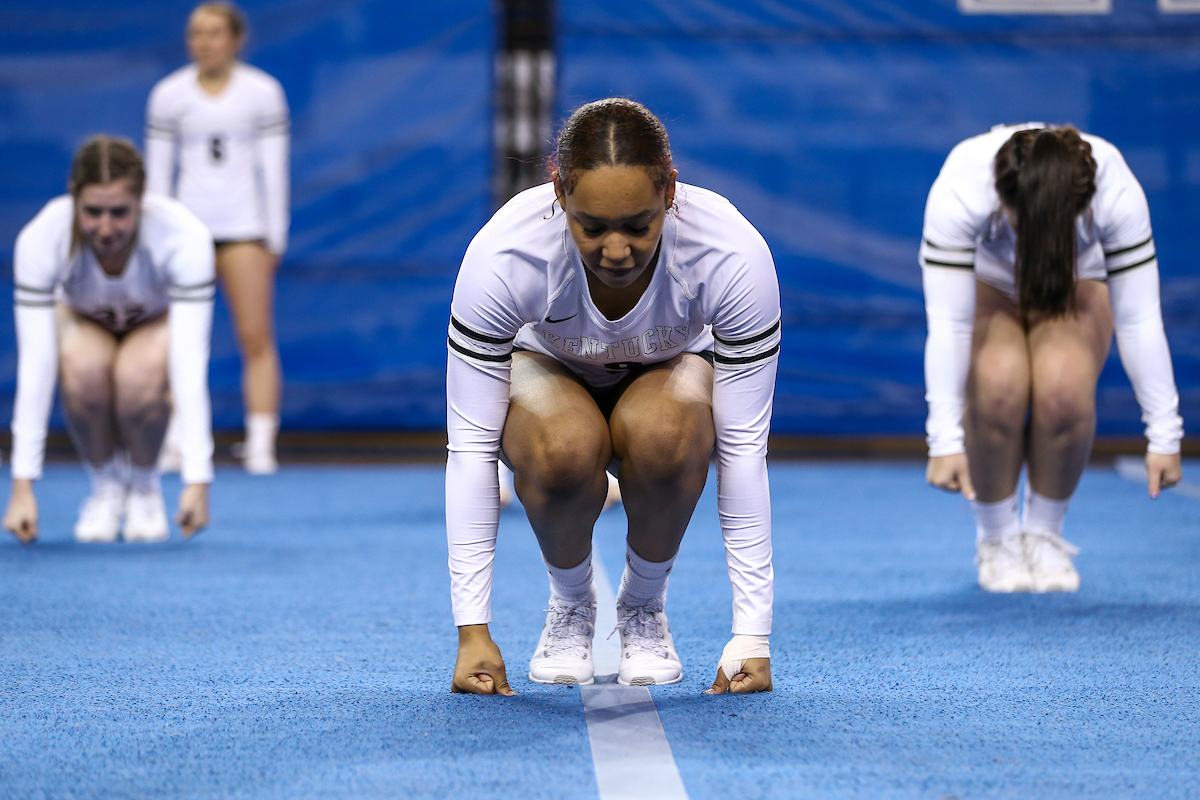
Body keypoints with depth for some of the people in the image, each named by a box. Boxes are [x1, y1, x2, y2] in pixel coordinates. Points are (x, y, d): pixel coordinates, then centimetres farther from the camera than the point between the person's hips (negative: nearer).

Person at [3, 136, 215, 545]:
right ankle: (105, 484, -7)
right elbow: (34, 363, -34)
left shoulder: (185, 236, -37)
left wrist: (197, 479, -44)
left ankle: (144, 484, -5)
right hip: (82, 319, 1)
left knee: (140, 376, -35)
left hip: (158, 322, 0)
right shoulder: (40, 239, -34)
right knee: (83, 368, -35)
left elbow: (190, 363, -39)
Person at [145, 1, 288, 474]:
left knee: (257, 339, -6)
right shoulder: (168, 95, 6)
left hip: (246, 228, -1)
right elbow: (157, 173, 9)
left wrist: (275, 238, 0)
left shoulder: (263, 92, 3)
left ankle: (260, 446, -5)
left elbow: (275, 169, 4)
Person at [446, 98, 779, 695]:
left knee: (665, 434, -36)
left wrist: (751, 634, -29)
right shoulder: (500, 256, -36)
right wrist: (473, 631, -31)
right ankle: (571, 603, -4)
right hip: (548, 369, 0)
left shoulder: (734, 254, -35)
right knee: (565, 446, -36)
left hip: (670, 371, 0)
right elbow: (471, 445, -29)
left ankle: (643, 606, -7)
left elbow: (744, 447, -28)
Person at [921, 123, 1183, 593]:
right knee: (998, 383, -31)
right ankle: (996, 538, -7)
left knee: (1064, 388, -30)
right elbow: (948, 325, -36)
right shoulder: (958, 193, -38)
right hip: (984, 285, -1)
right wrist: (946, 440, -38)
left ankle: (1045, 535, -4)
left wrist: (1164, 436, -27)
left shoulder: (1118, 196, -35)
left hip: (1076, 286, 1)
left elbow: (1140, 321, -29)